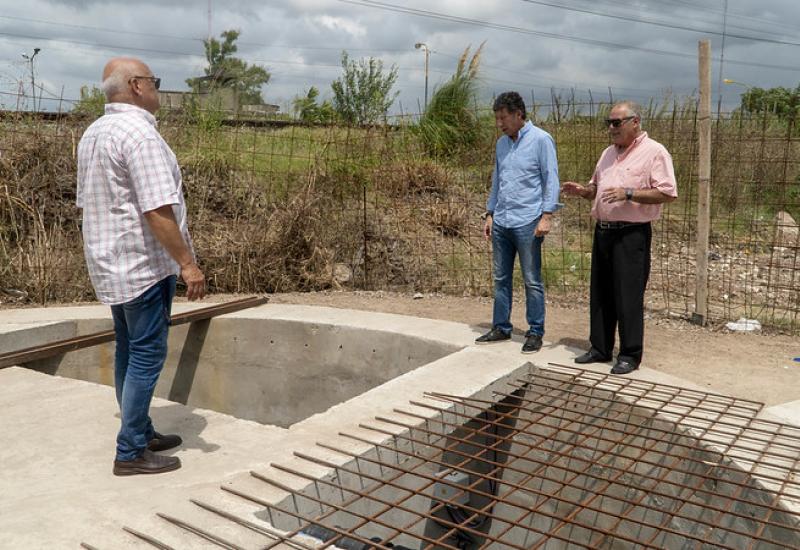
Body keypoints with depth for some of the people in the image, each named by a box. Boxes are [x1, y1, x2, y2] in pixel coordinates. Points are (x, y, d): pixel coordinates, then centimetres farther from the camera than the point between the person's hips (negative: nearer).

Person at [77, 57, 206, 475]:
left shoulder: (93, 133, 13)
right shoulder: (139, 133, -18)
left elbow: (87, 202, 19)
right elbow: (158, 210, -24)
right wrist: (187, 263, -21)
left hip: (110, 263, 10)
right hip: (144, 263, -10)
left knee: (129, 351, 16)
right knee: (147, 355, -2)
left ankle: (141, 432, 28)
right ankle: (131, 453, 5)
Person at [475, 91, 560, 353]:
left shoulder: (541, 140, -5)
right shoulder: (502, 143, 15)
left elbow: (551, 180, -8)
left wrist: (547, 215, -15)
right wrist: (490, 213, 16)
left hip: (527, 223, -6)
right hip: (501, 222, 7)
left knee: (532, 281, 1)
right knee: (501, 279, 11)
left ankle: (535, 332, 11)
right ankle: (501, 327, 22)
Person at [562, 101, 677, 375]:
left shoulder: (654, 152, -7)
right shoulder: (609, 153, 16)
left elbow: (668, 193, -15)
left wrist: (629, 193, -22)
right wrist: (583, 191, 4)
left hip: (631, 234, -7)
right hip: (603, 231, 8)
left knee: (628, 296, -3)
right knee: (600, 293, 11)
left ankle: (630, 354, 8)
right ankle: (600, 348, 22)